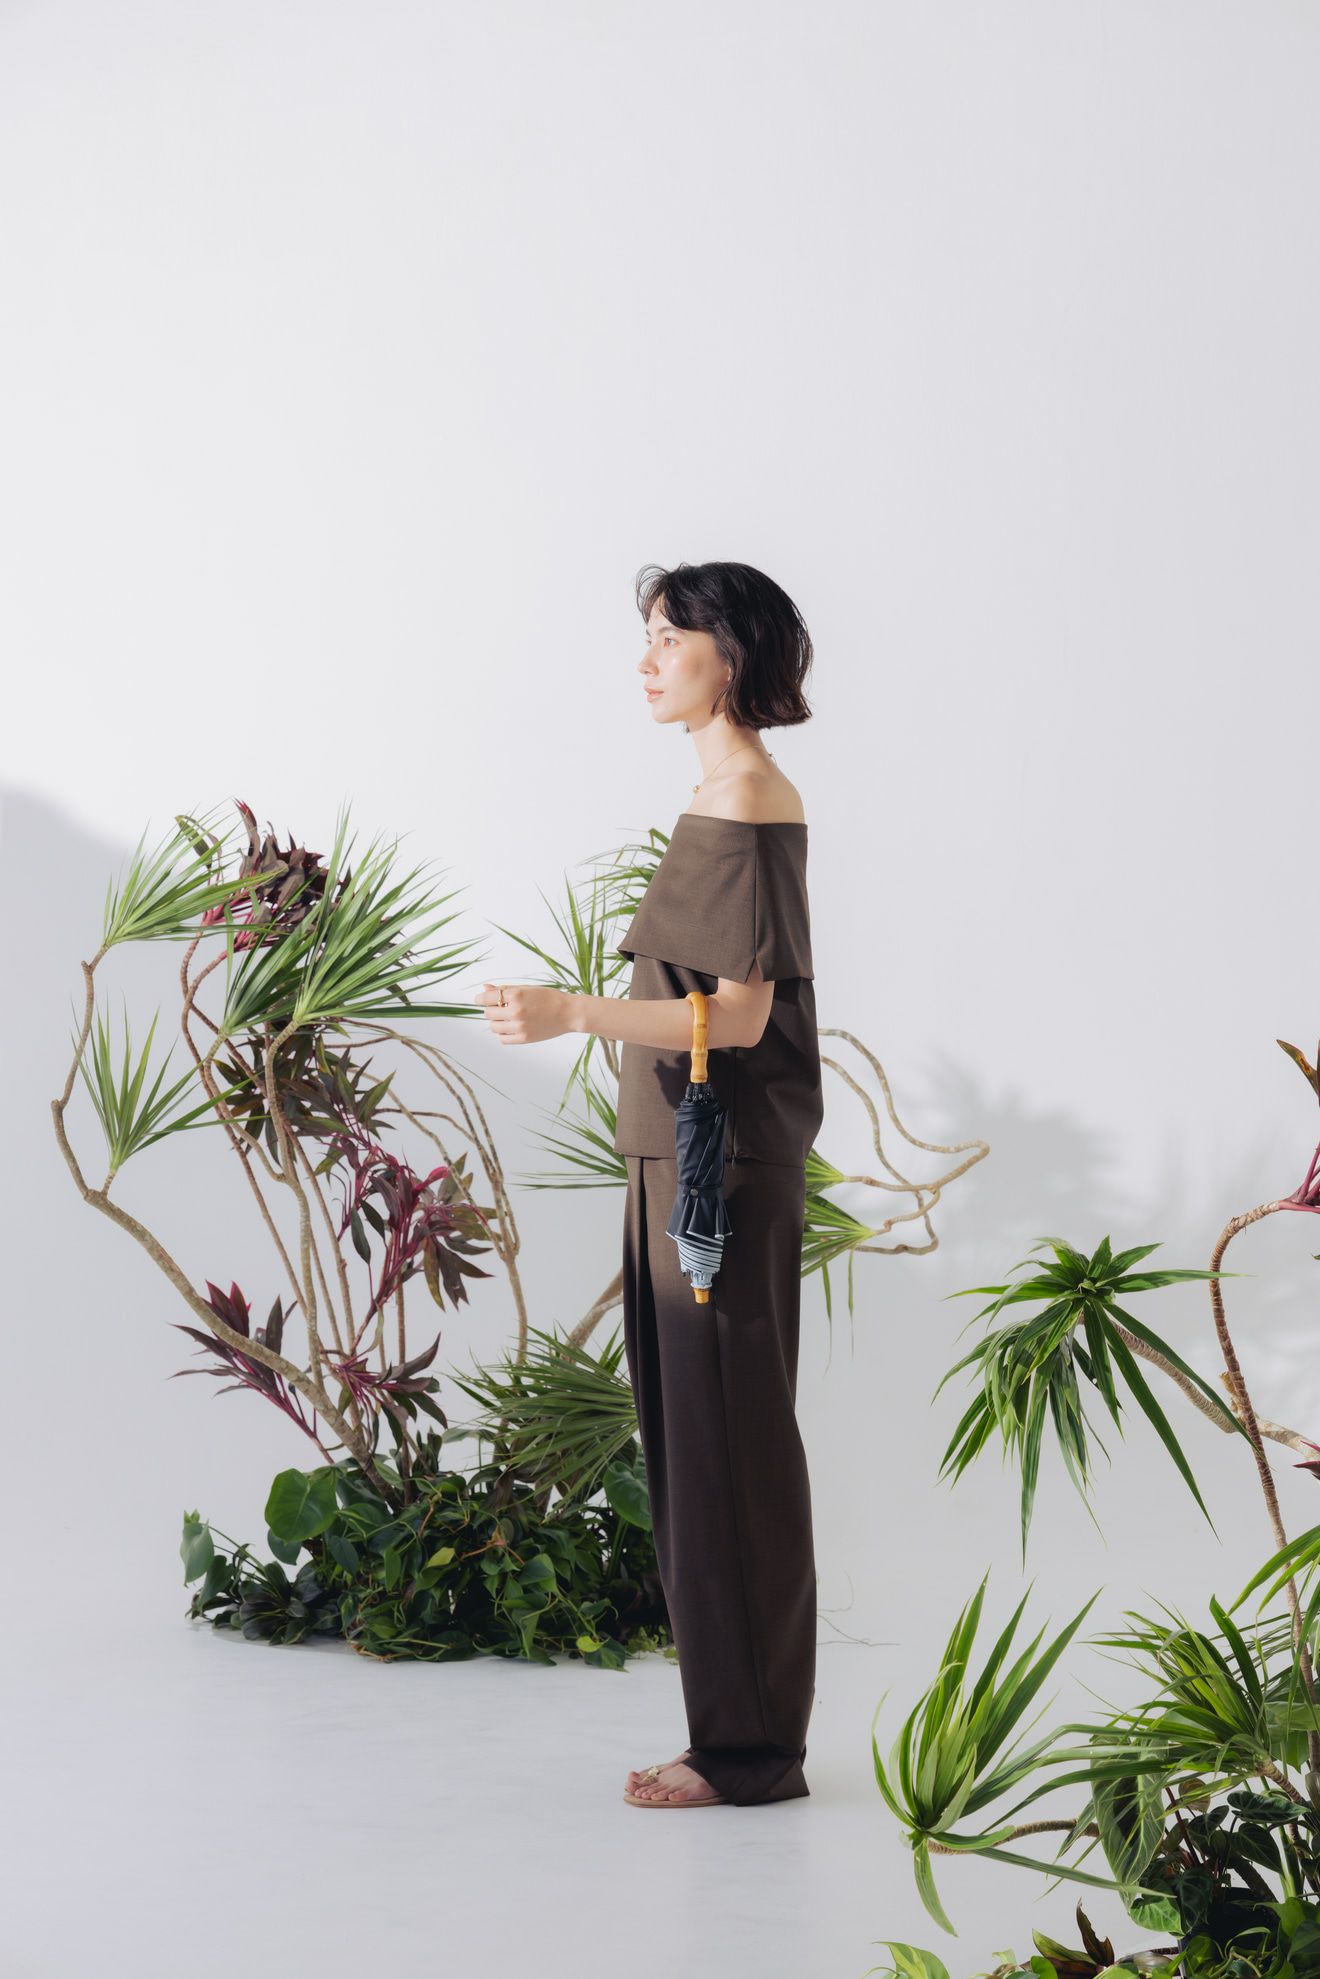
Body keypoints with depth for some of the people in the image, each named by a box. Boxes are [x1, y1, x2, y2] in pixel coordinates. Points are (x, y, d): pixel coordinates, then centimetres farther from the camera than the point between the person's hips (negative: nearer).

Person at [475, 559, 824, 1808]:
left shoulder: (746, 801, -14)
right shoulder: (727, 794, 14)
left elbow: (740, 1015, -19)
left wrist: (576, 1014, -28)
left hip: (724, 1162, -10)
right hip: (685, 1154, 10)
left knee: (728, 1439, -4)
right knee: (694, 1437, 11)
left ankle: (750, 1750, 4)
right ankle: (737, 1734, 18)